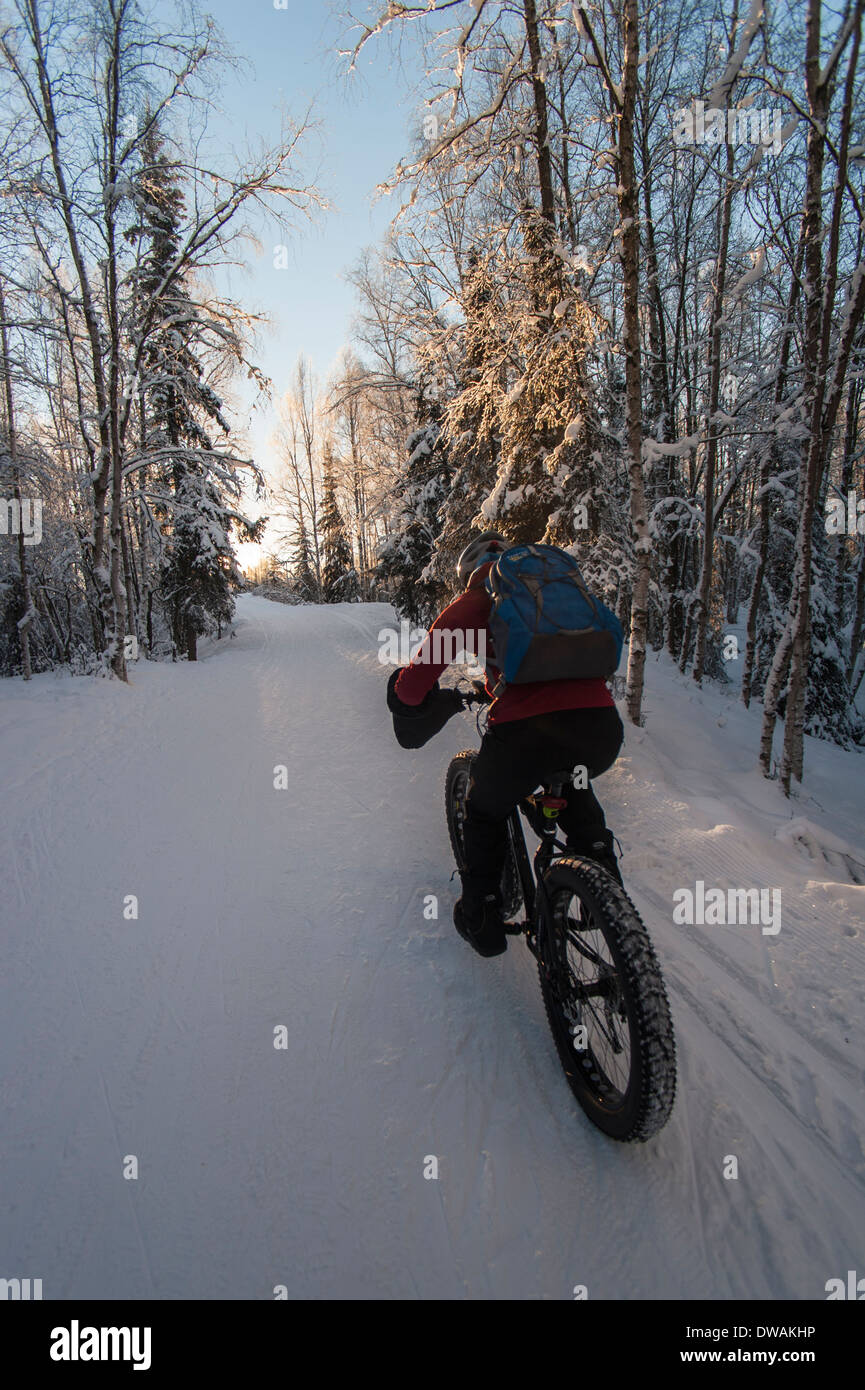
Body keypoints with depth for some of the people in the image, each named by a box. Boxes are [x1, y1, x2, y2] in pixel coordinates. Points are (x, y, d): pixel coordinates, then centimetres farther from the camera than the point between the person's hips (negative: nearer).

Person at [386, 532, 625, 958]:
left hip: (528, 729, -4)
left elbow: (429, 657, 7)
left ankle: (481, 918, 31)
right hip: (603, 730, 4)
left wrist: (408, 696, 28)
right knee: (571, 786, 40)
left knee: (485, 813, 26)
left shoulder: (476, 600, 16)